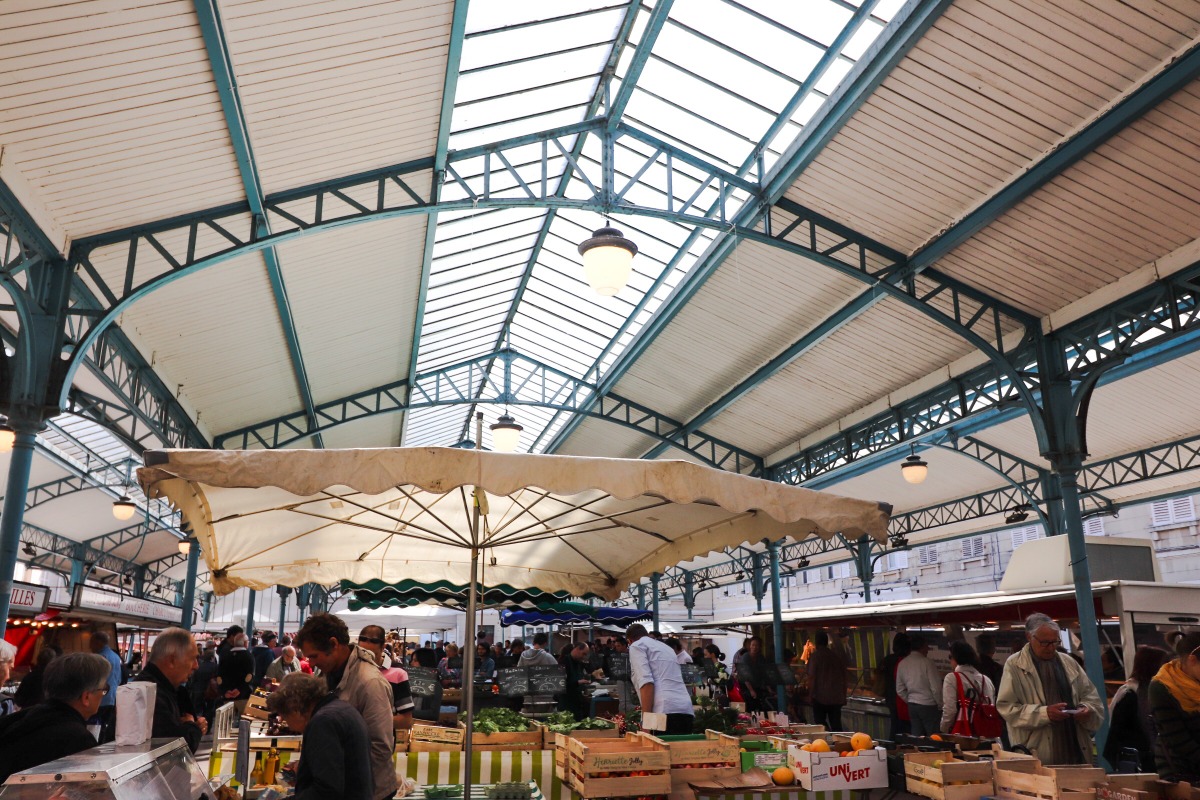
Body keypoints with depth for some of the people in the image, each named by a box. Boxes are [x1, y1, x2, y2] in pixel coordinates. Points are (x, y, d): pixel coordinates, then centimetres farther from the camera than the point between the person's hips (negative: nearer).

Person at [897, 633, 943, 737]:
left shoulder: (902, 663, 3)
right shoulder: (927, 663, -15)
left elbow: (900, 689, 8)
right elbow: (936, 688, -14)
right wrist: (940, 705, -1)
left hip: (912, 706, 6)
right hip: (928, 705, -6)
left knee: (917, 738, 12)